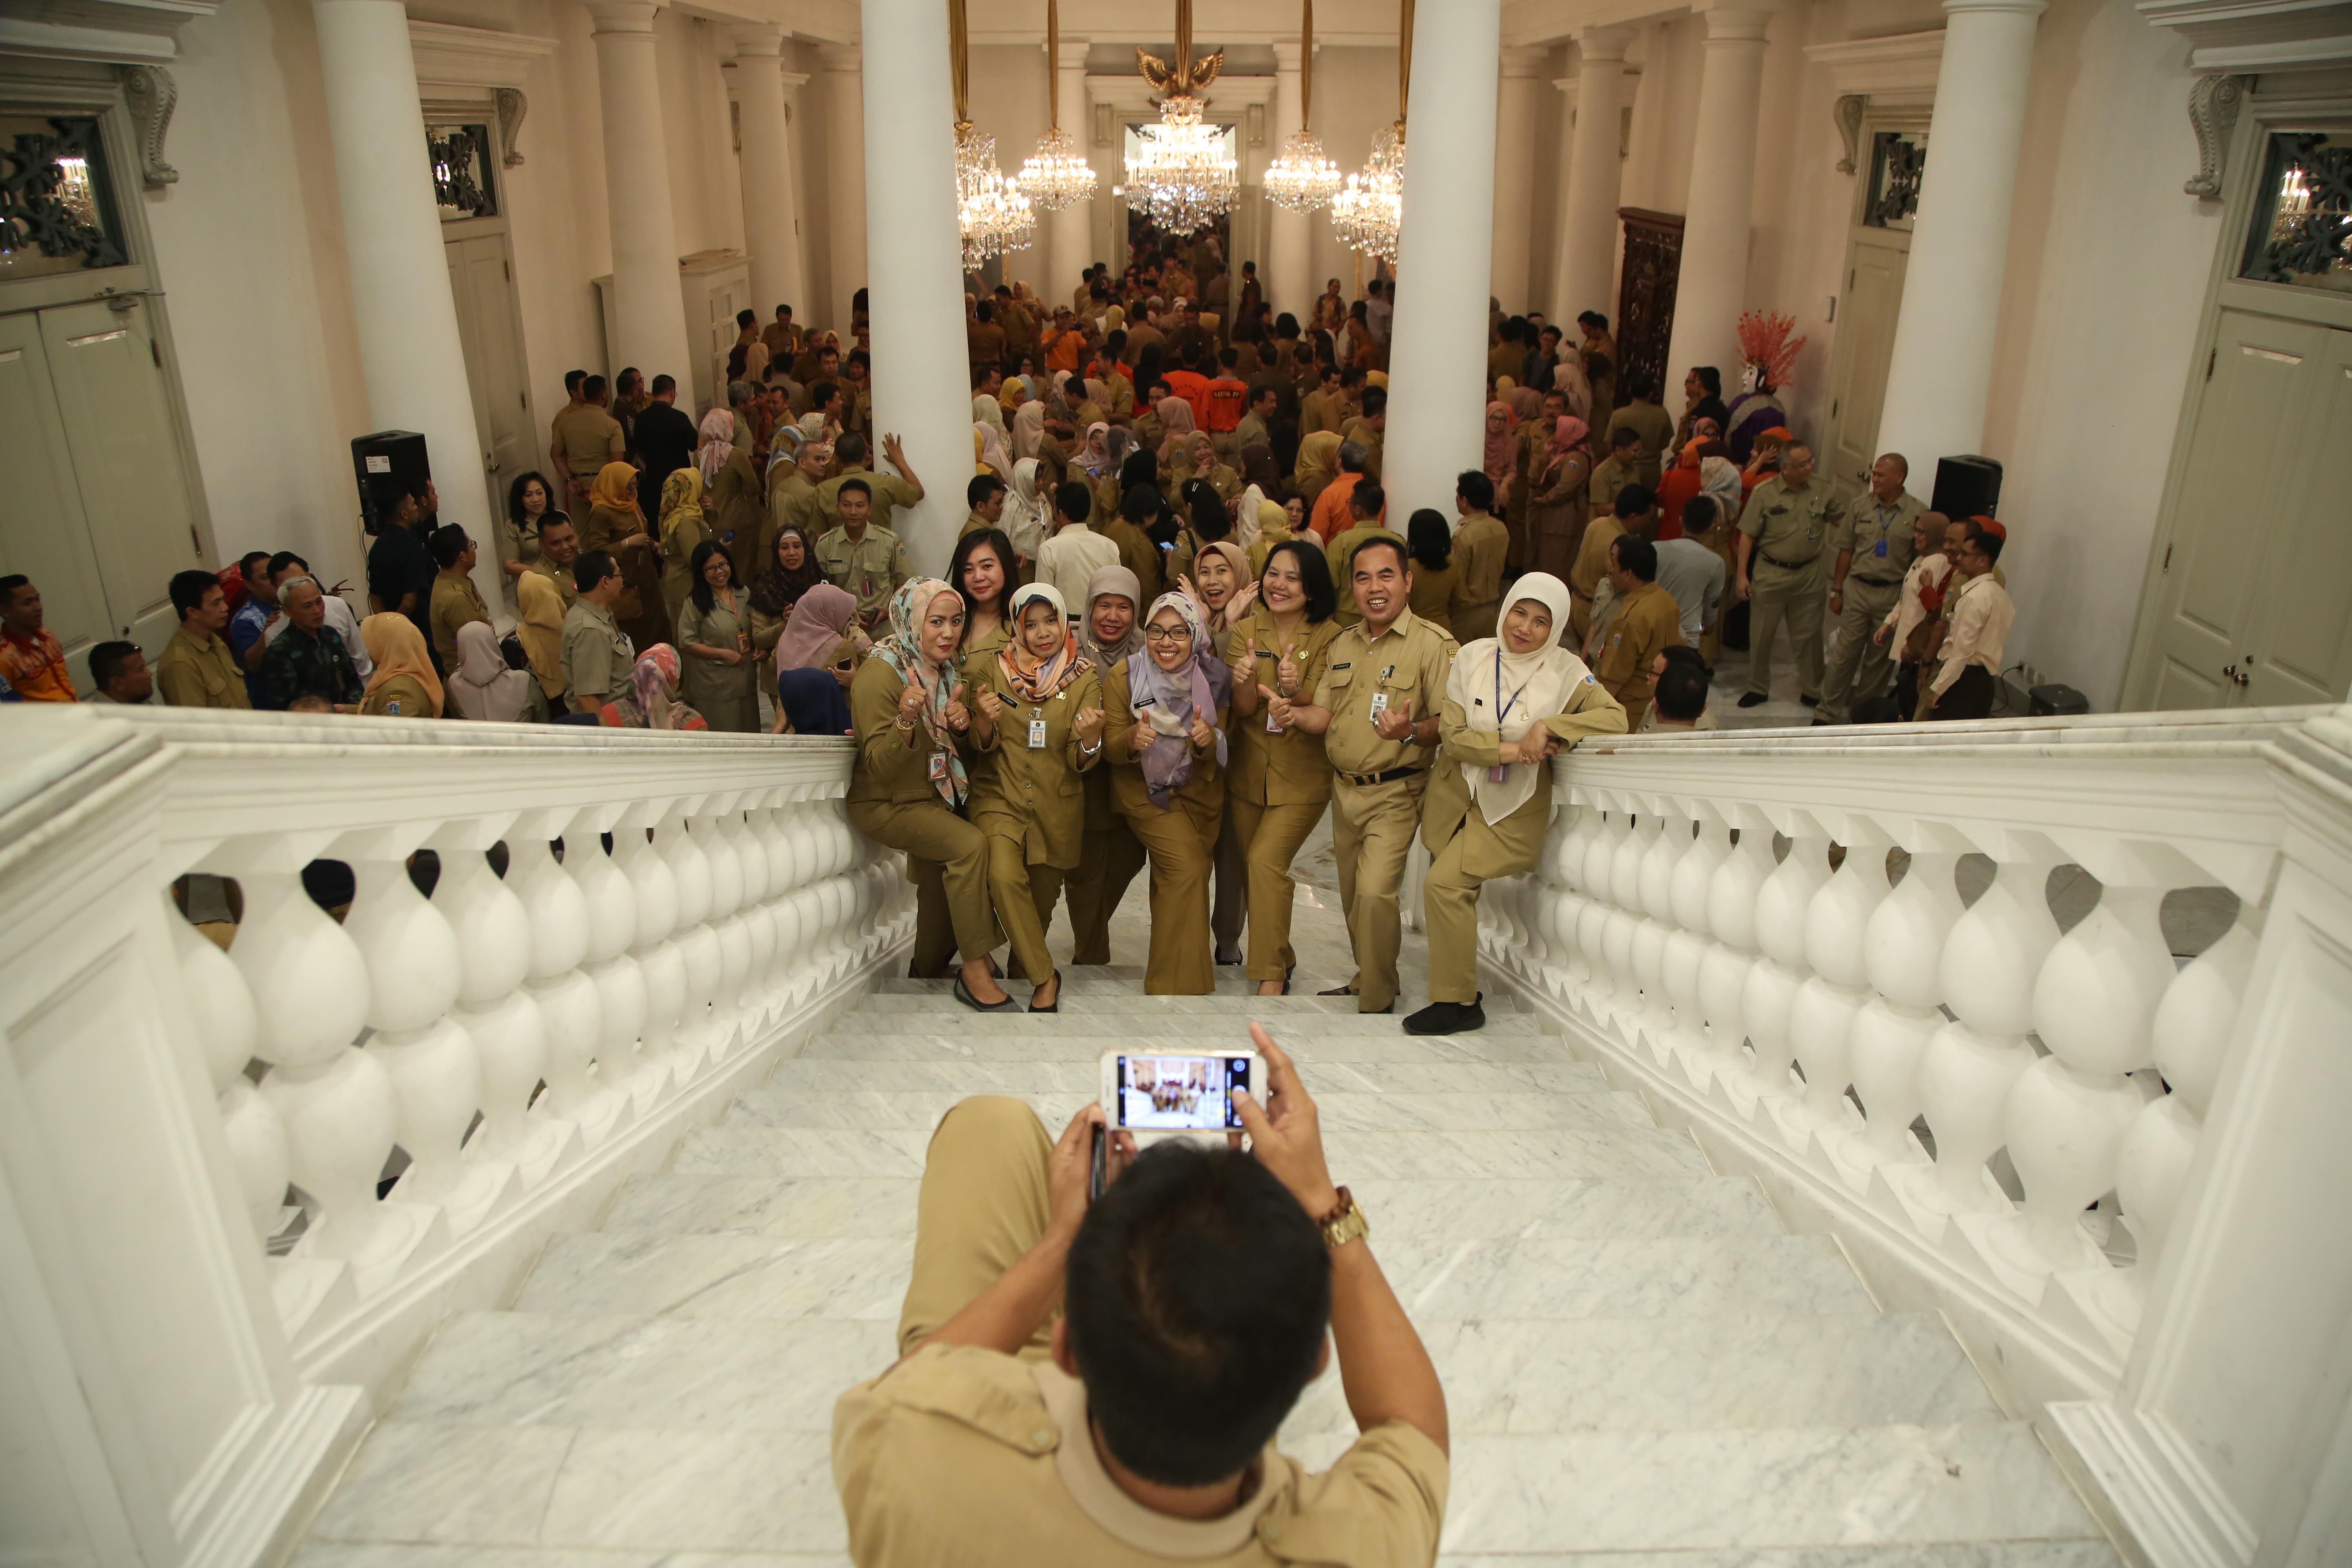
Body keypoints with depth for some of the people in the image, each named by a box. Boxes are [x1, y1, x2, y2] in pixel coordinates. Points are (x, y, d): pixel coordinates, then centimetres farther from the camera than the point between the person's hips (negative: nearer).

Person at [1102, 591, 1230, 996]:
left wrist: (1208, 740, -31)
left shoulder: (1214, 678, -12)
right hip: (1145, 790, -3)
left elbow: (1219, 755, -7)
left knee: (1179, 881, 13)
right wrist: (1133, 739, -36)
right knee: (1186, 867, -19)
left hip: (1199, 791, 3)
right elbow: (1111, 749, -13)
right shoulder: (1123, 677, -18)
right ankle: (1178, 981, -6)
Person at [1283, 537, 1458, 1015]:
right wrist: (1295, 715, -10)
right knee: (1353, 897, 16)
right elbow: (1324, 715, 12)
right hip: (1344, 789, 7)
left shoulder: (1432, 644, -10)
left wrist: (1411, 732, -33)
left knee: (1374, 893, -17)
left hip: (1394, 792, -7)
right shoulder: (1343, 644, 12)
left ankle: (1376, 1003, -2)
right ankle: (1368, 978, 36)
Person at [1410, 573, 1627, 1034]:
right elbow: (1452, 732, -6)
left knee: (1445, 884, -18)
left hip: (1512, 807, -4)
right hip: (1455, 795, 4)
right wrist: (1510, 749, -19)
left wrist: (1549, 727, -25)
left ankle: (1455, 1001, -5)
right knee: (1456, 895, 8)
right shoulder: (1474, 657, -2)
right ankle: (1461, 1000, 23)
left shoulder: (1565, 671, -8)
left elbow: (1615, 718, -16)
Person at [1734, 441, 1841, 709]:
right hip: (1770, 573, -1)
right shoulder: (1765, 492, -10)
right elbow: (1748, 535, -6)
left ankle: (1811, 691, 26)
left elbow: (1841, 520, 9)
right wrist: (1742, 575, -8)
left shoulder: (1822, 488, -3)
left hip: (1808, 575, 2)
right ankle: (1758, 688, 26)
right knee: (1761, 636, 9)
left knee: (1808, 637, 10)